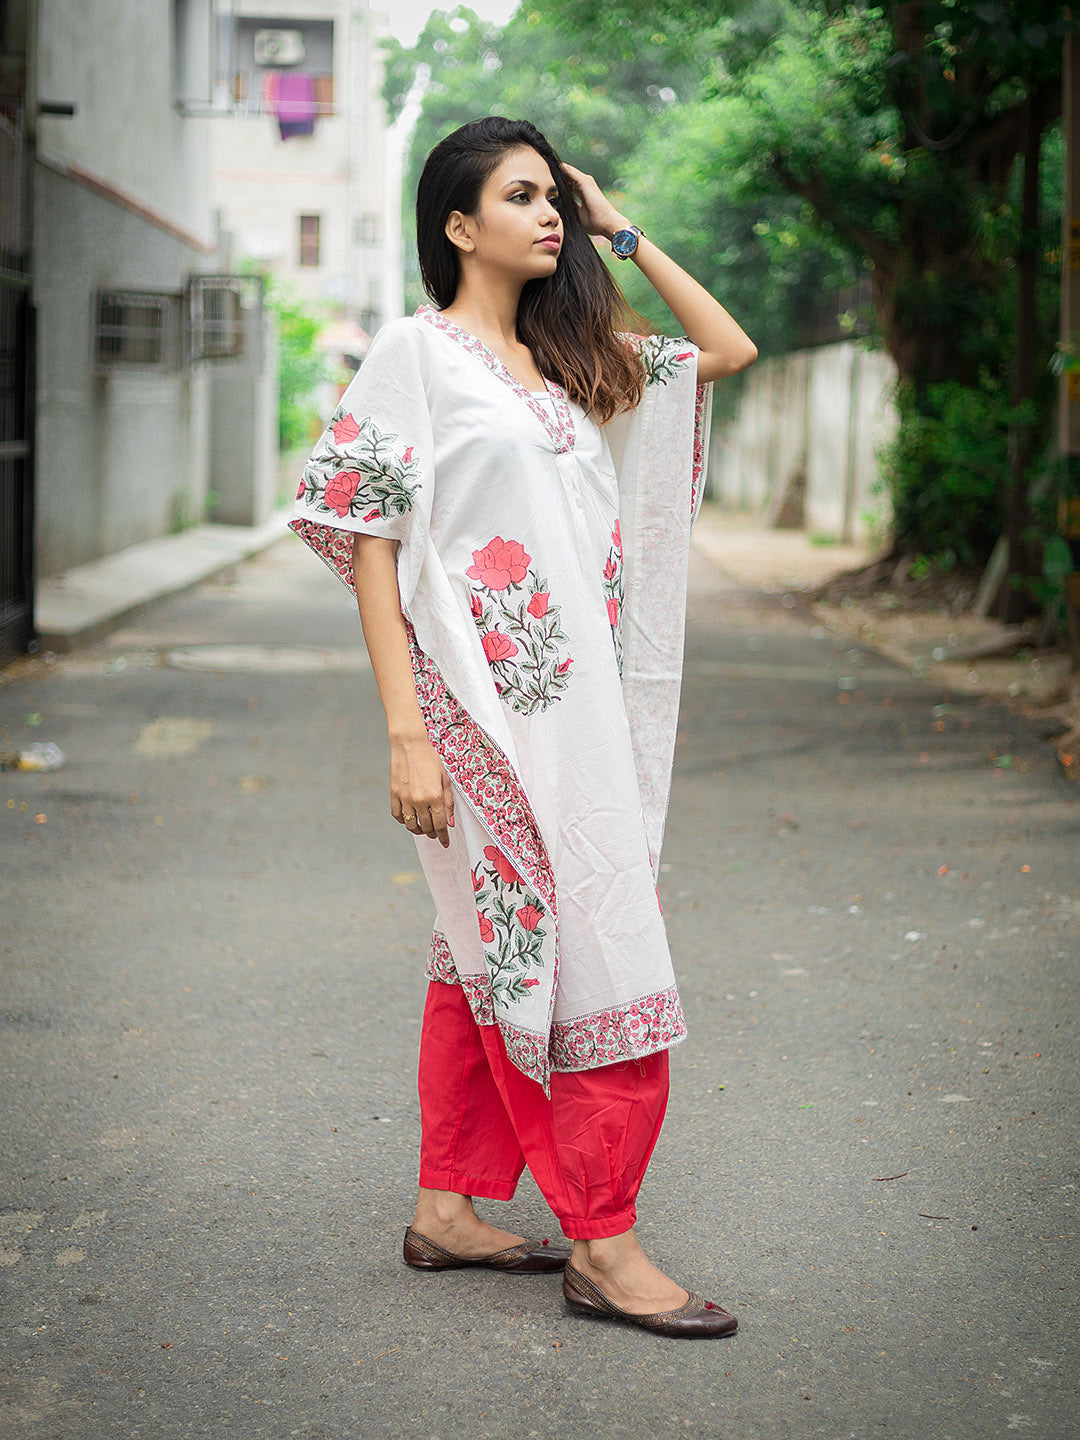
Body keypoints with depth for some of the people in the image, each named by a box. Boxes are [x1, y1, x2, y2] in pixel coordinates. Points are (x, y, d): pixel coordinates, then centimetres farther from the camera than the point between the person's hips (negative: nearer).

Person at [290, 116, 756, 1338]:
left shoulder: (572, 361, 15)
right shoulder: (416, 352, -4)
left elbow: (728, 351, 21)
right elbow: (371, 544, -8)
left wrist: (623, 234, 13)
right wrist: (406, 734, -16)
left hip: (577, 705, 7)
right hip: (483, 704, -7)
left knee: (494, 948, 11)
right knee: (586, 952, -8)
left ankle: (448, 1210, 20)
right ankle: (602, 1246, 0)